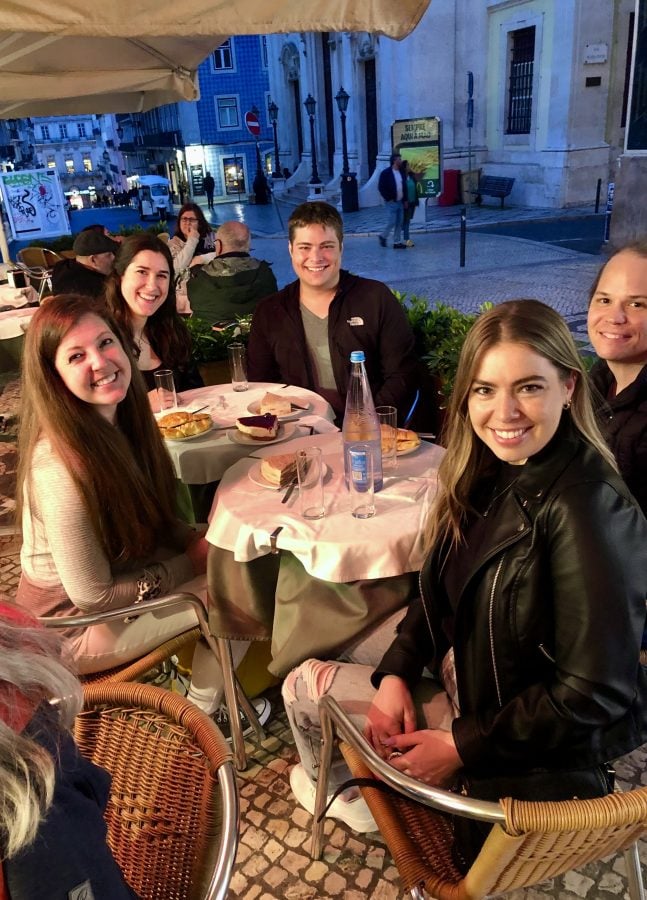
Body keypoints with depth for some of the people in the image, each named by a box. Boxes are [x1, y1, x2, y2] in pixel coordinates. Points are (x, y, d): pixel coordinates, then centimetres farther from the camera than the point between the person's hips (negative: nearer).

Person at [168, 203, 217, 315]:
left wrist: (199, 260, -8)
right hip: (185, 294, -1)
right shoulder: (173, 244, 7)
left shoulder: (210, 237, 12)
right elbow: (177, 268, -11)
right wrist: (192, 241, -8)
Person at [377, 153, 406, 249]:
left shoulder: (401, 172, 10)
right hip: (391, 202, -6)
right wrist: (388, 198, -13)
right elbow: (381, 187, -11)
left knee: (399, 224, 6)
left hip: (400, 202, 6)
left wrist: (405, 200, 8)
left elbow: (403, 186, 16)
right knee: (391, 222, -7)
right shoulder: (386, 173, -10)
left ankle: (397, 242, 11)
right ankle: (383, 237, 17)